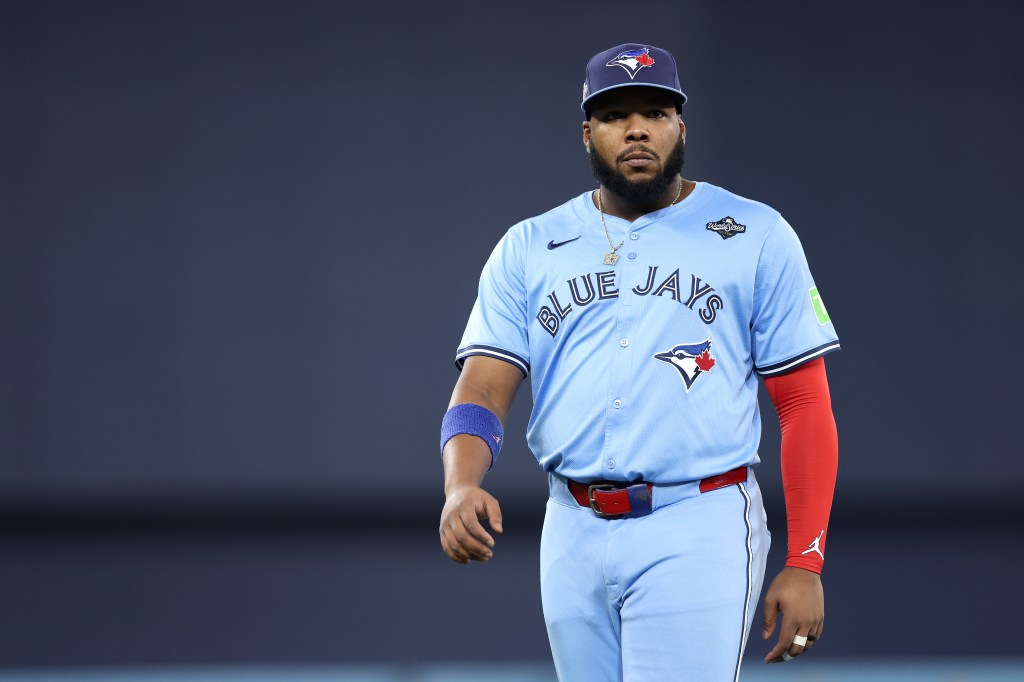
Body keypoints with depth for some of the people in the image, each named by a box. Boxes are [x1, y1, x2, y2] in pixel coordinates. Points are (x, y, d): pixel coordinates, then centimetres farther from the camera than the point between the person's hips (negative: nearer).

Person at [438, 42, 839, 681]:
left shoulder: (756, 237, 4)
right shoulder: (529, 249, 11)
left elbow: (805, 405, 2)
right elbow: (482, 390, 2)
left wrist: (805, 564, -6)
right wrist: (461, 488, -21)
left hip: (697, 537, -4)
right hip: (573, 535, 4)